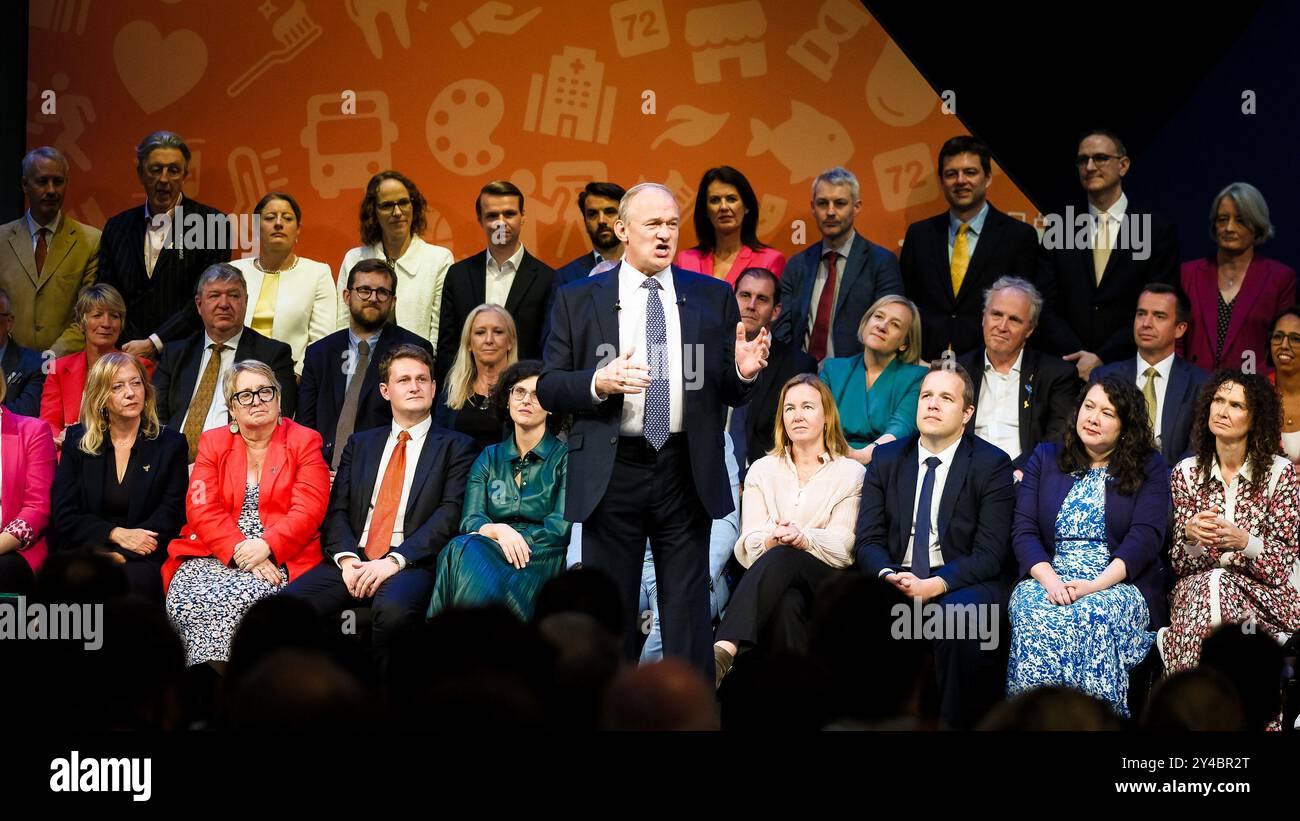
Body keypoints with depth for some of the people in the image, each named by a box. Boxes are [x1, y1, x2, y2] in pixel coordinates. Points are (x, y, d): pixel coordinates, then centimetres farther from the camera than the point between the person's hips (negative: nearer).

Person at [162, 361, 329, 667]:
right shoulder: (213, 443, 15)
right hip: (213, 554, 2)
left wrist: (265, 545, -19)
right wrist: (237, 551, -14)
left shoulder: (305, 442, 8)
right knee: (186, 596, -28)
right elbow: (201, 508, 2)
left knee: (238, 596, -33)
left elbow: (307, 512, -3)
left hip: (278, 558, -2)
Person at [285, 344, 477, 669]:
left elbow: (450, 515, -3)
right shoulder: (359, 444, 24)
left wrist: (394, 560, -15)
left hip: (412, 566, -4)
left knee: (392, 607, -39)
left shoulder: (455, 446, 10)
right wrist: (346, 557, -8)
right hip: (352, 562, 4)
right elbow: (337, 510, 14)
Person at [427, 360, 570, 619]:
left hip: (539, 559, -3)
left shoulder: (565, 458, 11)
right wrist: (498, 531, -16)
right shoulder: (489, 458, 22)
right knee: (465, 548, -35)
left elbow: (563, 526, -2)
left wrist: (518, 539, -14)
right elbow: (470, 519, 8)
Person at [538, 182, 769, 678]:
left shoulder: (713, 298, 8)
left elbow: (729, 394, 8)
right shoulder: (577, 300, 5)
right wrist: (598, 382, -17)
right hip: (612, 474, 0)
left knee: (688, 612, 3)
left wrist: (743, 372, -15)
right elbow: (548, 389, 2)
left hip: (686, 474, 1)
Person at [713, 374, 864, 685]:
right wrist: (772, 539, -20)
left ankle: (722, 651, -60)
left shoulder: (851, 473, 13)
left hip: (827, 583, -2)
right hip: (778, 582, 2)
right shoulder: (762, 470, 20)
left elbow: (842, 546, 0)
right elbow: (749, 543, 7)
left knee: (784, 558, -39)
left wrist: (804, 539, -23)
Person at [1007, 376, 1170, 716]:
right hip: (1049, 578, 2)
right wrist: (1050, 580, -14)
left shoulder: (1150, 467, 10)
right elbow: (1024, 531, 7)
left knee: (1092, 616, -36)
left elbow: (1145, 537, -4)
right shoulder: (1045, 459, 17)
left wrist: (1096, 585, -20)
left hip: (1119, 584, -2)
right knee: (1033, 617, -34)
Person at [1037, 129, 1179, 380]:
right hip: (1069, 373, 2)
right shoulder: (1058, 233, 9)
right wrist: (1080, 357, -11)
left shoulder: (1159, 232, 1)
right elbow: (1046, 309, 4)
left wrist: (1102, 358, -12)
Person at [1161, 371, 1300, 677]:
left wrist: (1244, 541, -24)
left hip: (1262, 591, -3)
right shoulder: (1187, 471, 8)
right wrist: (1191, 535, -18)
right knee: (1207, 584, -34)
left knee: (1220, 586, -37)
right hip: (1195, 588, 3)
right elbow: (1180, 563, 5)